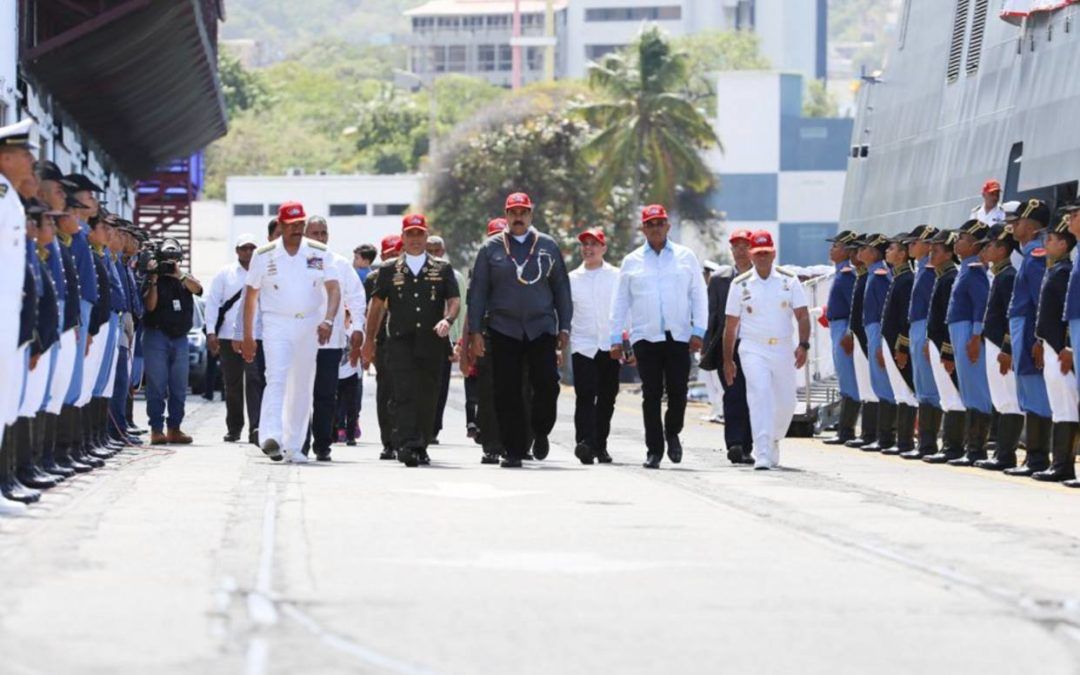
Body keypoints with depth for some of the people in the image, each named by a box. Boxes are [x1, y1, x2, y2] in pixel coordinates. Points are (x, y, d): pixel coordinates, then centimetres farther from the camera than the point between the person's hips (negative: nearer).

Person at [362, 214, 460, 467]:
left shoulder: (442, 269, 11)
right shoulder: (389, 270, 11)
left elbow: (454, 301, 6)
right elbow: (377, 306, 16)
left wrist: (447, 320, -15)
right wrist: (369, 340, 14)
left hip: (432, 342, 1)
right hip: (400, 342, -1)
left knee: (428, 398, 3)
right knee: (404, 395, -14)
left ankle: (421, 448, 13)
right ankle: (407, 446, -23)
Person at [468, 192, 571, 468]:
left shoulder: (547, 246, 9)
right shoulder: (491, 248, 7)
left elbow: (562, 289, 12)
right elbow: (478, 291, 6)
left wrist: (564, 328, 6)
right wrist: (475, 330, 0)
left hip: (541, 328, 0)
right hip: (503, 329, 0)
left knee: (547, 383, -11)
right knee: (507, 393, -2)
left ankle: (540, 432, 15)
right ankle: (514, 450, 5)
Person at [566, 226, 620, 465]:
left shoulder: (616, 277, 7)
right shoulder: (572, 279, 9)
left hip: (610, 346, 1)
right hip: (583, 346, -1)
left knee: (606, 399, 7)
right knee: (585, 396, -16)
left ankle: (600, 446, 19)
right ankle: (585, 443, -27)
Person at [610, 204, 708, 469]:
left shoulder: (685, 257, 9)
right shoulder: (631, 262, 10)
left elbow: (699, 295, 9)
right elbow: (620, 303, 12)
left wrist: (699, 331, -1)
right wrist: (616, 339, 6)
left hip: (679, 337, 0)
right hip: (645, 337, 0)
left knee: (678, 391, -5)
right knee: (651, 395, -2)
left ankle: (672, 434, 21)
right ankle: (654, 450, 3)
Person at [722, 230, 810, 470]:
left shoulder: (789, 281, 4)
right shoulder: (741, 284, 3)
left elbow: (802, 315, 1)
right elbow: (731, 324, 7)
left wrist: (803, 345, -15)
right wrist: (727, 360, 6)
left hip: (783, 349, 2)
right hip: (753, 349, -2)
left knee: (786, 403, 8)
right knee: (760, 396, -19)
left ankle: (773, 441, 36)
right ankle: (762, 455, -24)